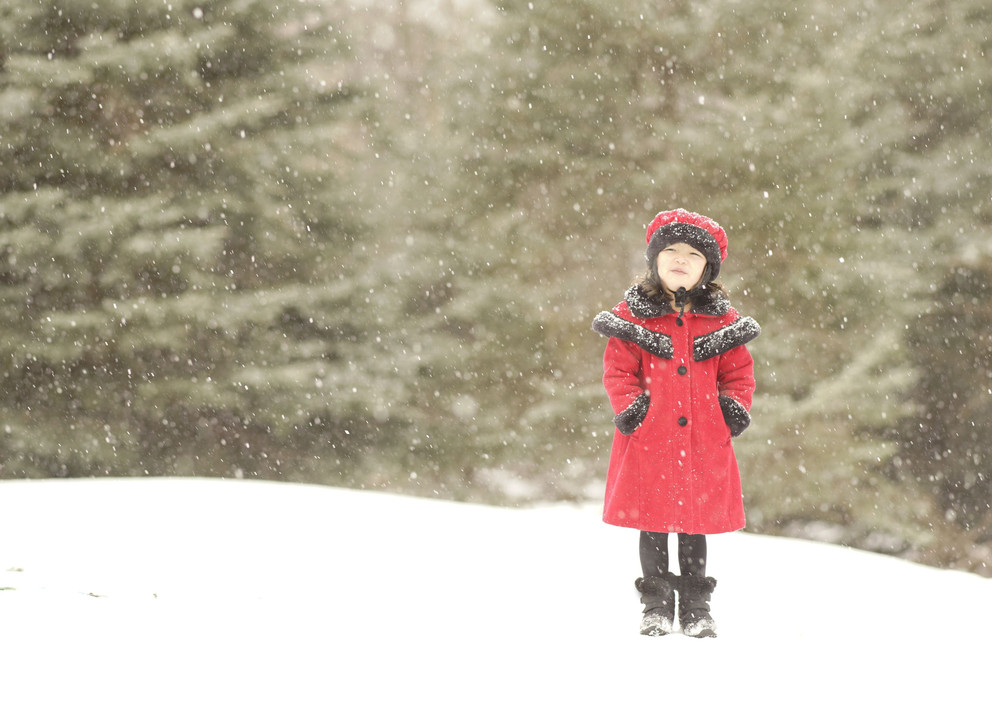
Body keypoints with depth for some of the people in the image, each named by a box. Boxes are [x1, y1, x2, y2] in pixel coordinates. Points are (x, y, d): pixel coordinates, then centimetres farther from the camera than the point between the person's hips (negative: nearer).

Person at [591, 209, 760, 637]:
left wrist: (735, 406, -4)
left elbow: (738, 371, 11)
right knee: (652, 522, 6)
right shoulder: (633, 315, 0)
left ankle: (696, 608, 19)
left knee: (696, 525, 9)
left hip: (702, 440, 1)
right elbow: (618, 369, 0)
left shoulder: (720, 320, 6)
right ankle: (656, 605, 17)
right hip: (649, 440, -1)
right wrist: (629, 406, -13)